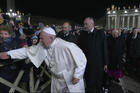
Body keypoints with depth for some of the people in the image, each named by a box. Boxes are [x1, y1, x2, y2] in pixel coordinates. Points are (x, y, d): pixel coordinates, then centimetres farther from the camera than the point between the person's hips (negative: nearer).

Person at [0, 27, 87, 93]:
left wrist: (77, 76, -19)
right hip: (57, 80, 6)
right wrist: (9, 54, -4)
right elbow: (28, 50, -1)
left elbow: (82, 59, -24)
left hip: (72, 81, -5)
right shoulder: (43, 46, -9)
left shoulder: (66, 47, -30)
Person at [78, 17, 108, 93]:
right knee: (89, 84, 10)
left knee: (98, 84, 16)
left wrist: (105, 63, -2)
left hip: (99, 64, 0)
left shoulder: (100, 33, -6)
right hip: (87, 64, 1)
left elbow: (104, 49, -4)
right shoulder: (82, 34, -1)